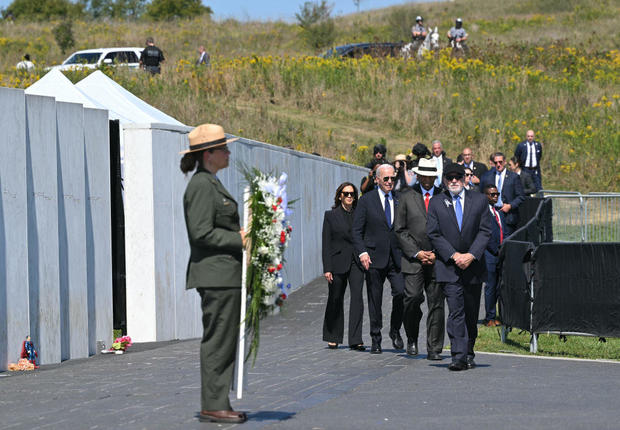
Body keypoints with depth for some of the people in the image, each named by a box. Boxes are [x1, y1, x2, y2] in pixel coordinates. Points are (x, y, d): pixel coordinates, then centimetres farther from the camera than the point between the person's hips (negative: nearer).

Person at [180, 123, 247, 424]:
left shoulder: (211, 184, 19)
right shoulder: (202, 185, -13)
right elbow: (202, 233, -20)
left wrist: (241, 236, 10)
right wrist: (240, 239, -14)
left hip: (225, 273, 10)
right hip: (216, 274, -10)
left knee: (225, 340, 11)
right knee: (218, 340, -7)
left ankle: (217, 403, 15)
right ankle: (213, 406, -4)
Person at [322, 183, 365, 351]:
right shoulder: (331, 215, 4)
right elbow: (326, 244, 0)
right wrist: (327, 268, -7)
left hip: (356, 262, 1)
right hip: (338, 262, -1)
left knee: (357, 297, -12)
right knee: (336, 300, 7)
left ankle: (355, 340, -13)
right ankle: (333, 337, 23)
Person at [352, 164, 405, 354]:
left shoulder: (400, 200, 9)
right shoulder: (366, 200, 3)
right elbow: (357, 230, 1)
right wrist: (362, 252, -12)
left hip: (396, 258, 1)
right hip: (374, 258, -1)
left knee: (401, 292, -14)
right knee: (375, 301, 3)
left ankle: (395, 330, 9)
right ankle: (376, 339, 14)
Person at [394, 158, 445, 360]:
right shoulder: (407, 196, 6)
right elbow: (399, 229, 4)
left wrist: (437, 253, -4)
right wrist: (416, 253, -5)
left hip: (438, 259, 1)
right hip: (413, 258, -1)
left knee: (436, 303, -2)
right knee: (413, 298, -12)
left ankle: (434, 349, 4)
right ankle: (412, 339, 11)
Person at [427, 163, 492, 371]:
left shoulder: (479, 200, 6)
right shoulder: (436, 203, 4)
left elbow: (485, 231, 1)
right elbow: (433, 234, -1)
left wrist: (471, 255, -13)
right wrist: (454, 255, -13)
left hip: (473, 264, 2)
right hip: (448, 266, -2)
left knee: (471, 313, 9)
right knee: (455, 311, -13)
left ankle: (469, 354, 23)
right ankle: (458, 356, -18)